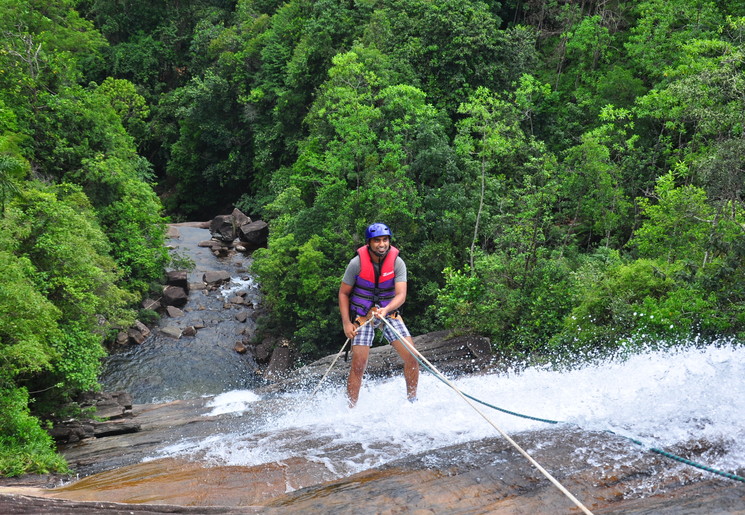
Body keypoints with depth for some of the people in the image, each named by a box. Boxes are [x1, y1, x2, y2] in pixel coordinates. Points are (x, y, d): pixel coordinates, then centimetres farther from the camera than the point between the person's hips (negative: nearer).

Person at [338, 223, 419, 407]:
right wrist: (346, 323, -10)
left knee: (412, 356, -10)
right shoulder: (357, 263, -13)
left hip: (390, 314, 2)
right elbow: (343, 293, -2)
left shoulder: (397, 262, -10)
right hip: (362, 317, -2)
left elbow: (401, 294, -18)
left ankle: (412, 399, 10)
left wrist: (386, 309, -38)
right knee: (358, 364, -11)